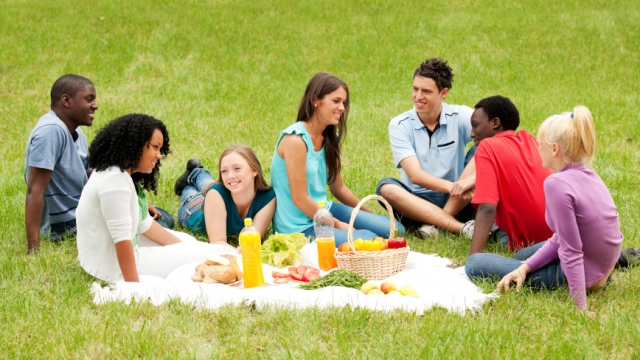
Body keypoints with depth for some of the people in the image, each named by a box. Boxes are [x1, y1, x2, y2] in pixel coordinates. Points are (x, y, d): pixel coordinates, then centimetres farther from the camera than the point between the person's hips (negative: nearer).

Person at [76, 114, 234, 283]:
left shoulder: (125, 174, 7)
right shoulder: (115, 181, -25)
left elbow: (144, 224, 14)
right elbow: (122, 240, -27)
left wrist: (183, 246, 13)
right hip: (115, 268, -11)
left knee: (187, 241, 27)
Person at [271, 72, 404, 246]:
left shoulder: (329, 138, 8)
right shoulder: (296, 139, -19)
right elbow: (299, 199, -19)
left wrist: (369, 215, 19)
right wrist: (338, 225, -11)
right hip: (299, 227, -9)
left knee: (395, 230, -1)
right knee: (368, 238, -25)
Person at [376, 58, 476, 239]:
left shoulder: (460, 116, -5)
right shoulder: (400, 125, -5)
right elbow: (415, 175, -16)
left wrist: (473, 178, -41)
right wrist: (453, 187, -34)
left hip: (458, 203, 0)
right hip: (418, 203, 0)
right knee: (386, 188, -30)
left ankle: (435, 223, -28)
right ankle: (462, 229, -41)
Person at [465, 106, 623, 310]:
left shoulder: (557, 184, -27)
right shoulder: (588, 176, 1)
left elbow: (571, 251, -26)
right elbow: (562, 238, 5)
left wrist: (580, 308, -25)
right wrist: (526, 267, -2)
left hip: (578, 276, -8)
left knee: (474, 264, -2)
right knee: (521, 256, 37)